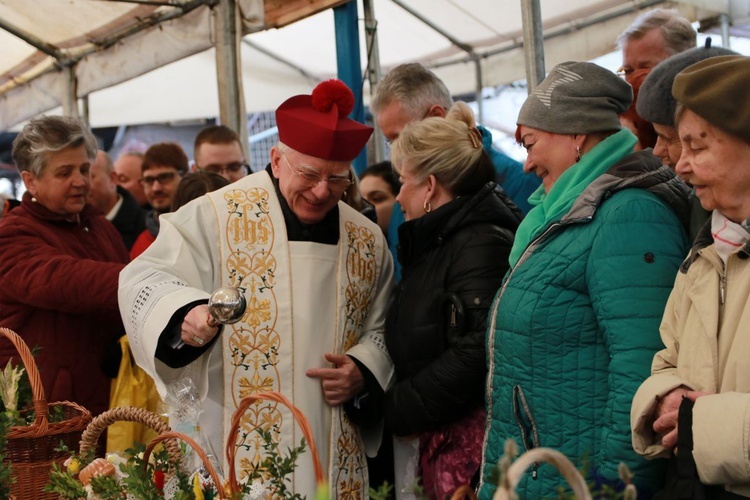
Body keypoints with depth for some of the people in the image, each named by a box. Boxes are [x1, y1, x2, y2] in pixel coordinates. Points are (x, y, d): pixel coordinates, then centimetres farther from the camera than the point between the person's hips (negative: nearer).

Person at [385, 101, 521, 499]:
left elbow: (473, 355, -22)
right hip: (438, 444, 9)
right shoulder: (435, 244, 17)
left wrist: (395, 410, -13)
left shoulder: (482, 244, -14)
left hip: (471, 445, -9)